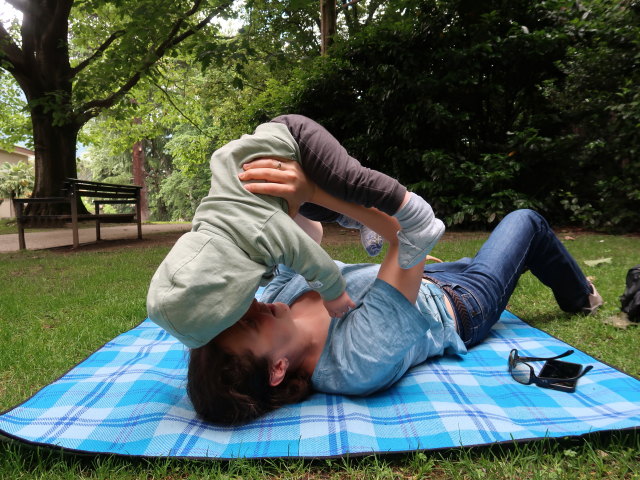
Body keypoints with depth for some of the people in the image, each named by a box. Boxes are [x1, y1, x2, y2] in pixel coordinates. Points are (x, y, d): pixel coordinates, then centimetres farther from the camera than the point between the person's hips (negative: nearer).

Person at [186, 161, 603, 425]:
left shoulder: (282, 296, -29)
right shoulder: (363, 357, -49)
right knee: (527, 221, 13)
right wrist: (313, 192, -58)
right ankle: (580, 297, 48)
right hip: (459, 307, -5)